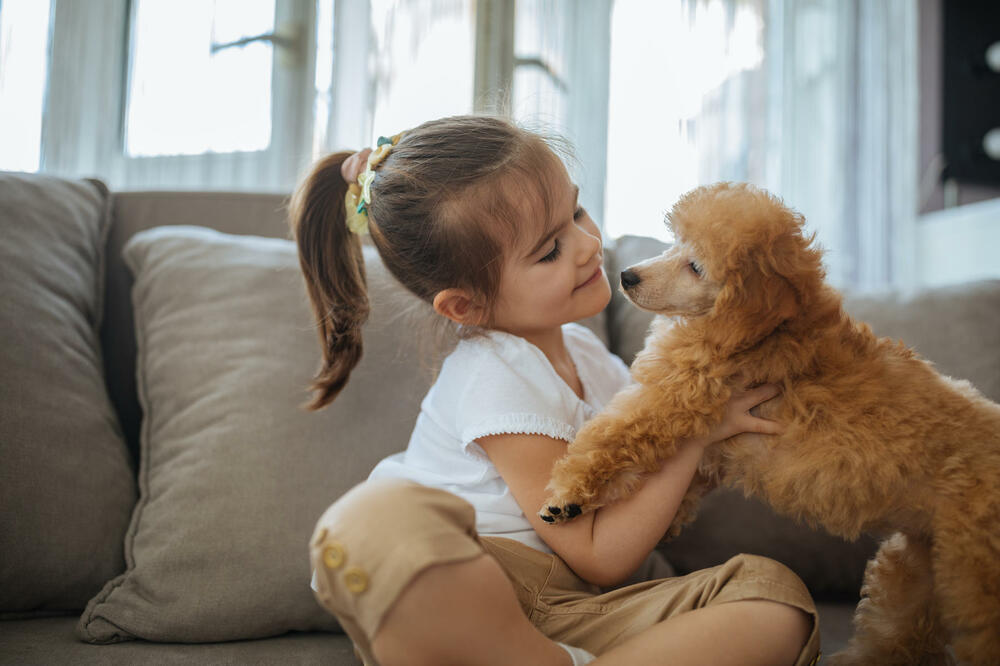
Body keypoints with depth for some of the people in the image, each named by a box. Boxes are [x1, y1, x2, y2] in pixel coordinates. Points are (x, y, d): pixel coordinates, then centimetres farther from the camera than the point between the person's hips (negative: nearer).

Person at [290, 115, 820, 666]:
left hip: (560, 617, 7)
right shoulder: (497, 383, -15)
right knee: (376, 522, -41)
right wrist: (697, 431, -7)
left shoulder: (581, 352, 12)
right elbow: (600, 557, -11)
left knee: (778, 598, -10)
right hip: (462, 606, -7)